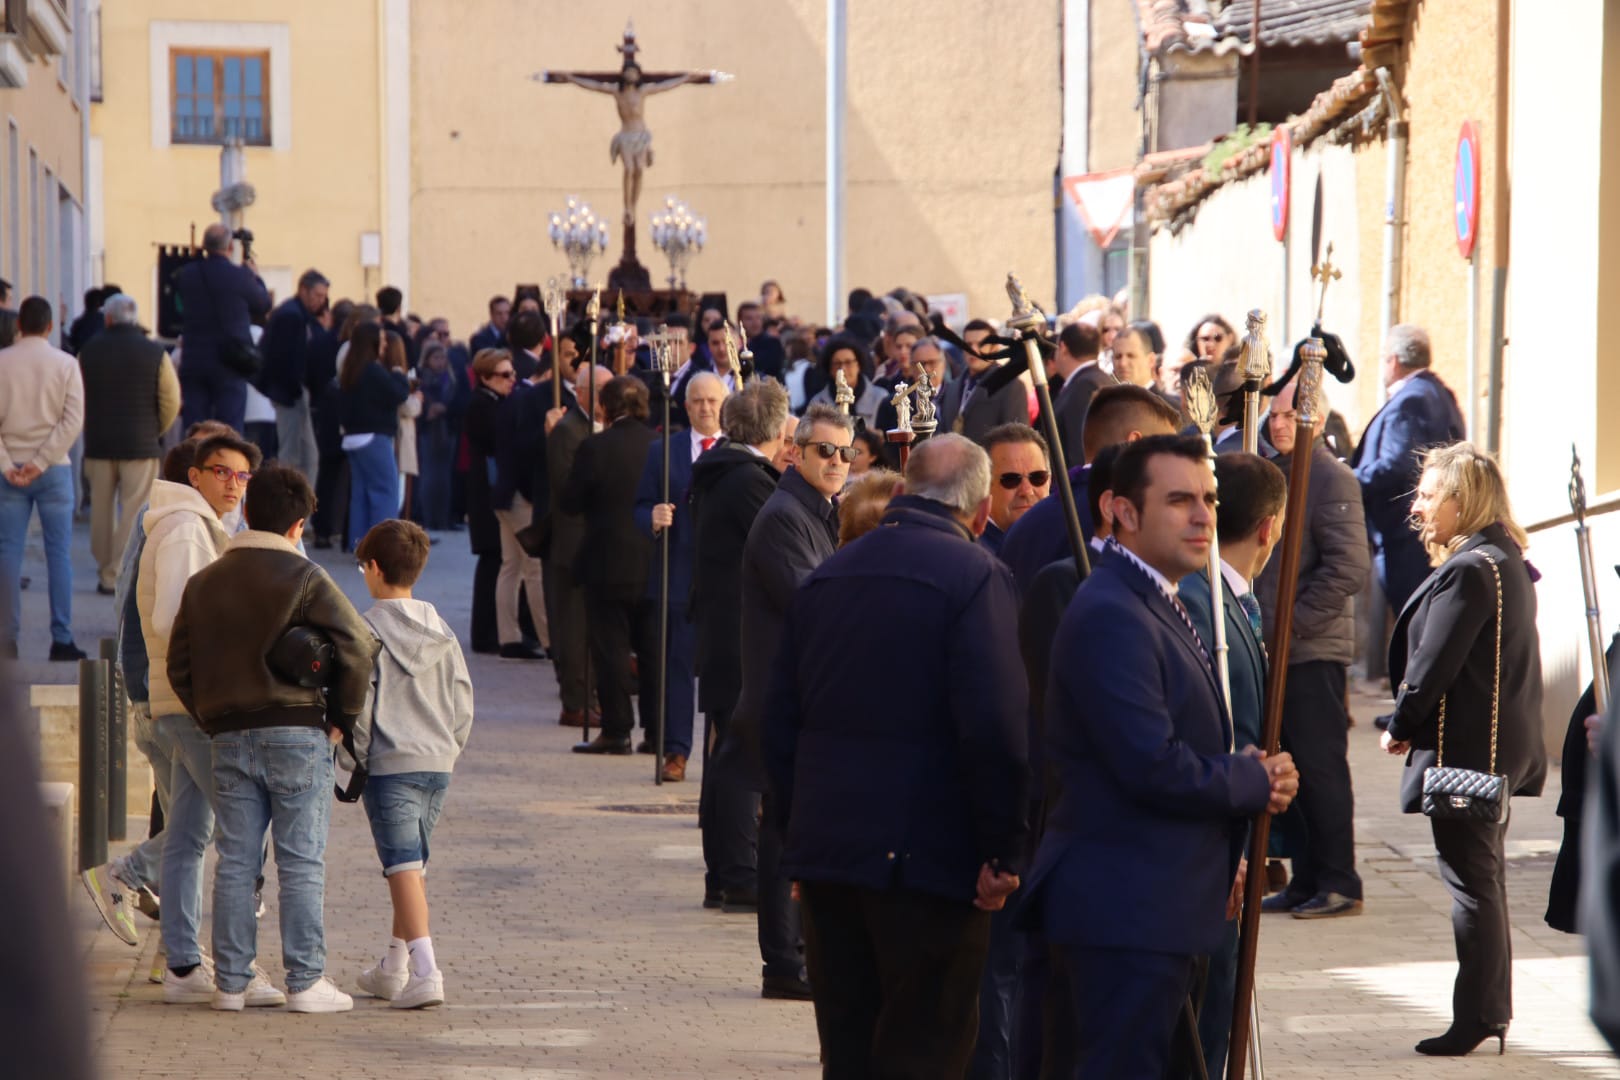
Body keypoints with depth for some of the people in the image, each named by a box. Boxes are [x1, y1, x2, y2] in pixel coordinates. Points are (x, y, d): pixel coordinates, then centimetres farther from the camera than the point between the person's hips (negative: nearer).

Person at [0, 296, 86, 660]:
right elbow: (73, 419, -8)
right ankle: (61, 640, 0)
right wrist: (42, 462, -9)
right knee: (59, 552, 3)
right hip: (53, 469, 0)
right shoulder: (65, 364, -2)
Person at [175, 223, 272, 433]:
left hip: (192, 363, 3)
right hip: (229, 366, -3)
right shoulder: (239, 276, -11)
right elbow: (263, 306, 3)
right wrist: (255, 277, 23)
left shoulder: (185, 275, 0)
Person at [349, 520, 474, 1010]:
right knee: (411, 866, 17)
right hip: (437, 765, 6)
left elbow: (358, 700, -11)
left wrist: (360, 755, 0)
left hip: (390, 765, -6)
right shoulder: (441, 631, 10)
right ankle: (394, 969, 26)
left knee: (404, 868, -11)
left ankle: (425, 973, -24)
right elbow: (463, 700, 11)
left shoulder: (368, 629, -8)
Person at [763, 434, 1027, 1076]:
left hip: (825, 854, 6)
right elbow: (996, 729, -18)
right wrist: (1004, 853, -10)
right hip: (931, 855, -6)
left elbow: (780, 721, 14)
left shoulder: (827, 576, 12)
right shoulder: (976, 577, -11)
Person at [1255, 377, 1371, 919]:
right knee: (1290, 768, 10)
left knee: (1320, 768, -3)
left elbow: (1348, 570, -17)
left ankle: (1339, 884, 3)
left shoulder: (1332, 479, -10)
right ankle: (1306, 881, 17)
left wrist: (1291, 622, -17)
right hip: (1275, 648, 8)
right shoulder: (1274, 473, 14)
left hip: (1314, 649, -8)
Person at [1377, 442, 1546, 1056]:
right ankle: (1492, 1012, 22)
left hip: (1463, 752, -10)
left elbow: (1433, 665, -20)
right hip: (1503, 749, 10)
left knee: (1472, 883, -4)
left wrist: (1399, 728, -5)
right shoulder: (1508, 564, 12)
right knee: (1485, 882, 16)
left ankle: (1476, 1019, -1)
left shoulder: (1467, 572, -19)